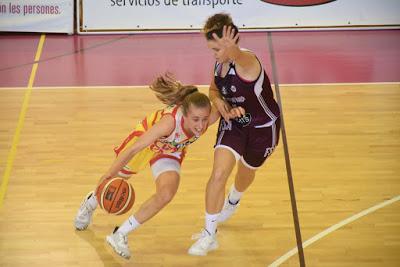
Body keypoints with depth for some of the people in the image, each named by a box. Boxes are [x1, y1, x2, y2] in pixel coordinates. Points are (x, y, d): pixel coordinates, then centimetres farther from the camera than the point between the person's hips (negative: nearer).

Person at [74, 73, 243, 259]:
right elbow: (135, 148, -40)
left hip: (170, 153, 3)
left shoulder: (208, 117, -35)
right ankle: (91, 202, 59)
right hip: (145, 139, -3)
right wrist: (110, 173, -41)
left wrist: (232, 111, -34)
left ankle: (120, 235, -2)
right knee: (114, 178, 21)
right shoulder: (171, 120, -46)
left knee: (166, 195, -21)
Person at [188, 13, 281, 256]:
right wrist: (218, 100, -16)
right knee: (219, 173, -15)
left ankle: (232, 202, 59)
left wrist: (232, 49, -82)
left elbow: (239, 56, -59)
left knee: (246, 173, 22)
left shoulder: (247, 61, -32)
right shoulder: (220, 63, -11)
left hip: (262, 127, -4)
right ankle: (209, 235, -2)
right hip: (233, 122, 4)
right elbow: (213, 89, 7)